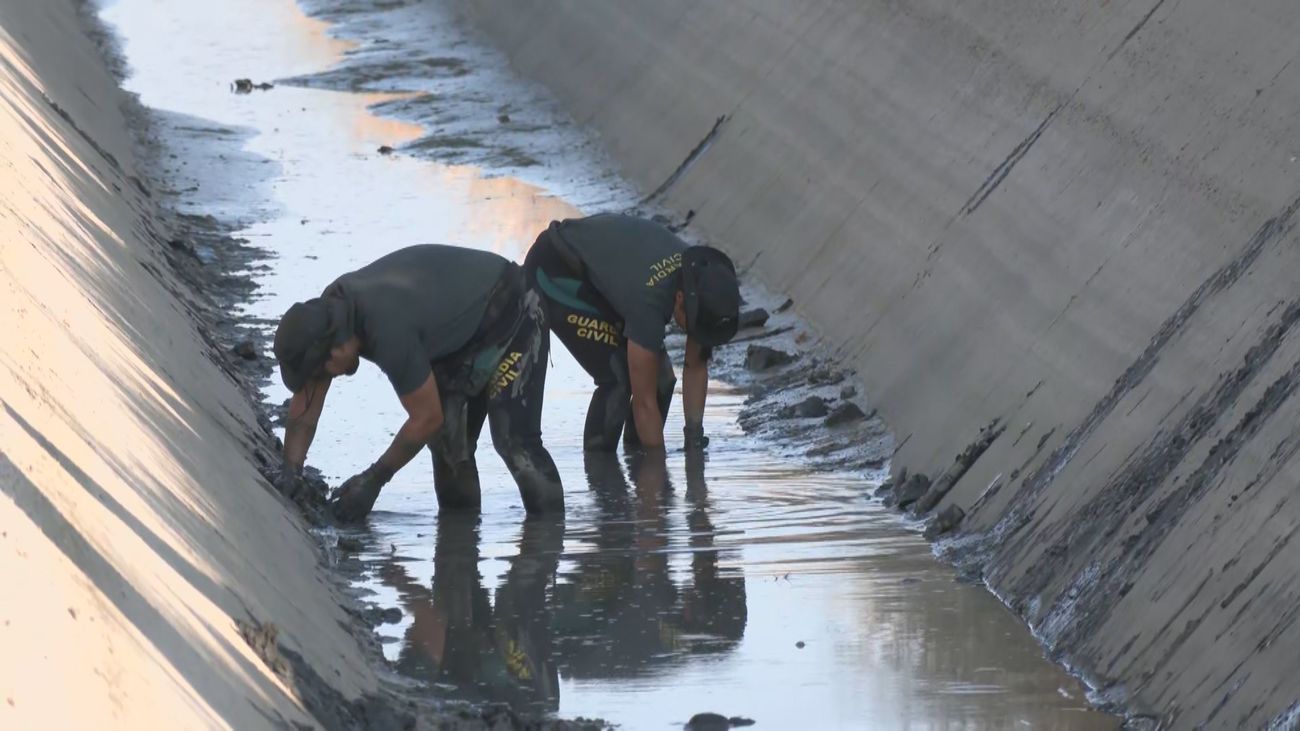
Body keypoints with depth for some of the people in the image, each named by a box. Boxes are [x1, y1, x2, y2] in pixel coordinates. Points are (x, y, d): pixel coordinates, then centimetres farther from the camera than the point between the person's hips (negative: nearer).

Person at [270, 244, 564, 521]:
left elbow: (426, 418, -28)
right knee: (448, 439, 4)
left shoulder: (388, 332, -38)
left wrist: (372, 481, -19)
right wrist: (289, 474, -10)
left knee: (514, 439, -18)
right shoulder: (327, 311, -13)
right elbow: (306, 403, -3)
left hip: (512, 315, -9)